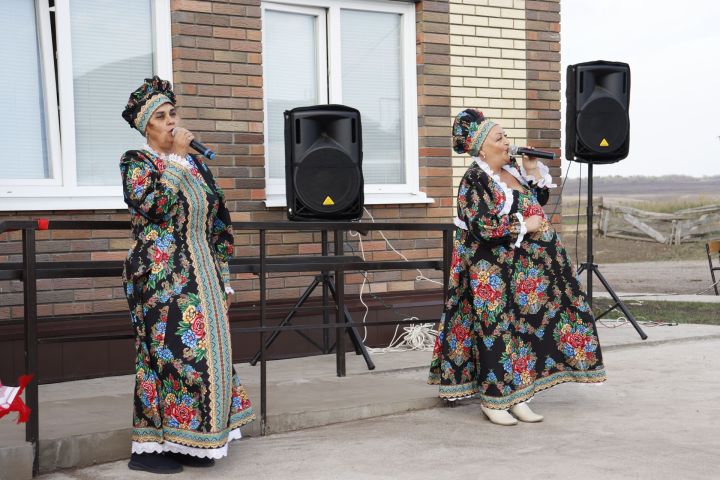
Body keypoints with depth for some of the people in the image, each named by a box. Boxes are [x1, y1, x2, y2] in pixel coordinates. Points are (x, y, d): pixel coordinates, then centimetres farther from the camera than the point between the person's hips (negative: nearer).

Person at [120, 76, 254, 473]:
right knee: (165, 352, -9)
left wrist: (222, 280, 12)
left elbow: (218, 223, 17)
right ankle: (147, 446, -1)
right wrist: (175, 159, -16)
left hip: (201, 278, 7)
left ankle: (183, 441, 14)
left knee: (203, 351, 5)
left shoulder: (195, 164, 15)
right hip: (160, 278, -6)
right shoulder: (136, 161, -2)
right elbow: (151, 205, -22)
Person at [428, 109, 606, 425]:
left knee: (525, 327, 8)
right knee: (498, 330, -4)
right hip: (495, 274, -8)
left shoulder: (512, 170, 12)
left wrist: (534, 172, 7)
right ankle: (492, 399, 6)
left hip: (528, 267, 8)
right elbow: (483, 227, -22)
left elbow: (539, 199, 23)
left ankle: (516, 396, 16)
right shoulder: (475, 180, -13)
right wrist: (524, 225, -14)